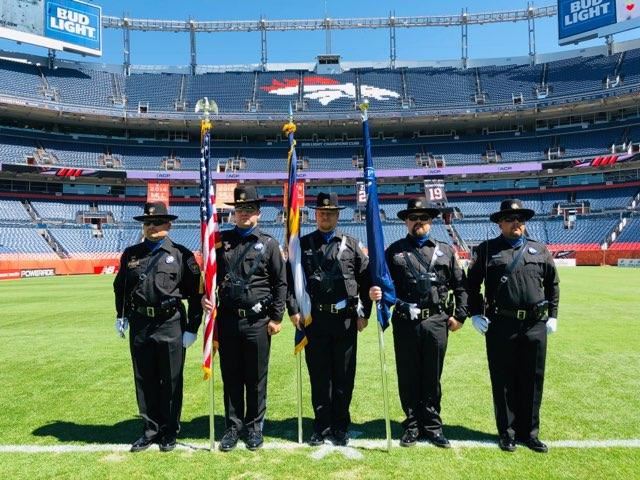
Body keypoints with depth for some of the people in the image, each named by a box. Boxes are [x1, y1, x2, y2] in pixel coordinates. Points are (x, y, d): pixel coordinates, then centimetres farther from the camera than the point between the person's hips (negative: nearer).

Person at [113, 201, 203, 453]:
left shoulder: (181, 254, -3)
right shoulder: (131, 254, 8)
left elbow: (196, 293, -3)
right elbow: (120, 286, 20)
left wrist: (192, 328, -5)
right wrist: (121, 315, 11)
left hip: (171, 325, -3)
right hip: (139, 325, 4)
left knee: (171, 382, 8)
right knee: (144, 381, 13)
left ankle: (169, 432, 25)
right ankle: (151, 430, 29)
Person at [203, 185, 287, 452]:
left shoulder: (269, 244, 2)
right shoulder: (222, 240, 8)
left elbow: (280, 283, 1)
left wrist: (276, 317, -3)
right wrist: (204, 296, -6)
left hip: (258, 320, -2)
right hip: (227, 319, 2)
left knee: (256, 378, 8)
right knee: (231, 377, 11)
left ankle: (254, 427, 24)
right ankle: (233, 426, 26)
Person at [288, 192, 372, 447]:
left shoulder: (352, 244, 7)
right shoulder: (303, 244, 8)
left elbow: (366, 280, 7)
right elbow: (291, 279, 5)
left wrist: (364, 313, 2)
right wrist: (294, 310, -4)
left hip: (346, 319, 0)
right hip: (314, 319, 0)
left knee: (344, 376, 7)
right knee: (319, 376, 8)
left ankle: (341, 428, 22)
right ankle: (321, 427, 22)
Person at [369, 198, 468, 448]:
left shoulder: (446, 250, 10)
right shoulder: (394, 251, 6)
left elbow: (460, 285, 10)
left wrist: (459, 315, 2)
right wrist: (375, 292, -22)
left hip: (436, 322, 1)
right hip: (405, 322, 0)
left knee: (432, 378, 11)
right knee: (407, 378, 9)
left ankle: (432, 426, 25)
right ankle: (412, 426, 24)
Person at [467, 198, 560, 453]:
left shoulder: (540, 250, 12)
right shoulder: (486, 250, 2)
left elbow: (553, 284, 18)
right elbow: (472, 284, 5)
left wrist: (552, 315, 11)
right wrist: (476, 314, -3)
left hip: (535, 325, 3)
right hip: (500, 325, -3)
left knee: (532, 381, 10)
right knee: (503, 381, 6)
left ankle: (529, 432, 26)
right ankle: (507, 432, 20)